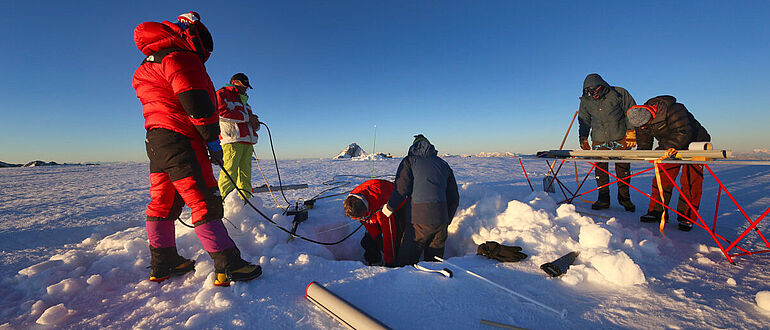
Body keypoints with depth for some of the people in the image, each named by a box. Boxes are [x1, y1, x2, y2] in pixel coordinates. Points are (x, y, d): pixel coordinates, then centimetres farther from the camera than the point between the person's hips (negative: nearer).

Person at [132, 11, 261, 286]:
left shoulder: (148, 66, 28)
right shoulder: (181, 58, -6)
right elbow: (196, 103, -18)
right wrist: (213, 139, -15)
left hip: (155, 137, 10)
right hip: (180, 139, -10)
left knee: (163, 201, 13)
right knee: (204, 201, -13)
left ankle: (162, 264, 23)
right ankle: (227, 265, -11)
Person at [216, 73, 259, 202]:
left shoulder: (243, 100, 33)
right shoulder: (222, 94, 10)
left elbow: (250, 120, 28)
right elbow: (223, 112, -9)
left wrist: (255, 124, 3)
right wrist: (246, 117, -5)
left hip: (247, 141, 7)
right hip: (232, 140, -7)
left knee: (245, 175, 3)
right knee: (229, 173, -14)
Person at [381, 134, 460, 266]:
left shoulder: (409, 161, 4)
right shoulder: (443, 164, 17)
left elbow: (401, 189, -9)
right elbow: (454, 197, 17)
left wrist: (389, 207, 6)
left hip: (419, 220, -5)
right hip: (441, 219, 5)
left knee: (405, 262, 4)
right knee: (435, 260, 19)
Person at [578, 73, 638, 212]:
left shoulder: (619, 93, -4)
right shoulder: (585, 101, 3)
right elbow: (584, 121, 13)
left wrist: (631, 132, -4)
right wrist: (583, 139, 8)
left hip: (620, 137, -1)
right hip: (599, 140, 2)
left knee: (623, 167, 2)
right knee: (600, 168, -1)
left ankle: (624, 197, 17)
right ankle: (603, 199, 7)